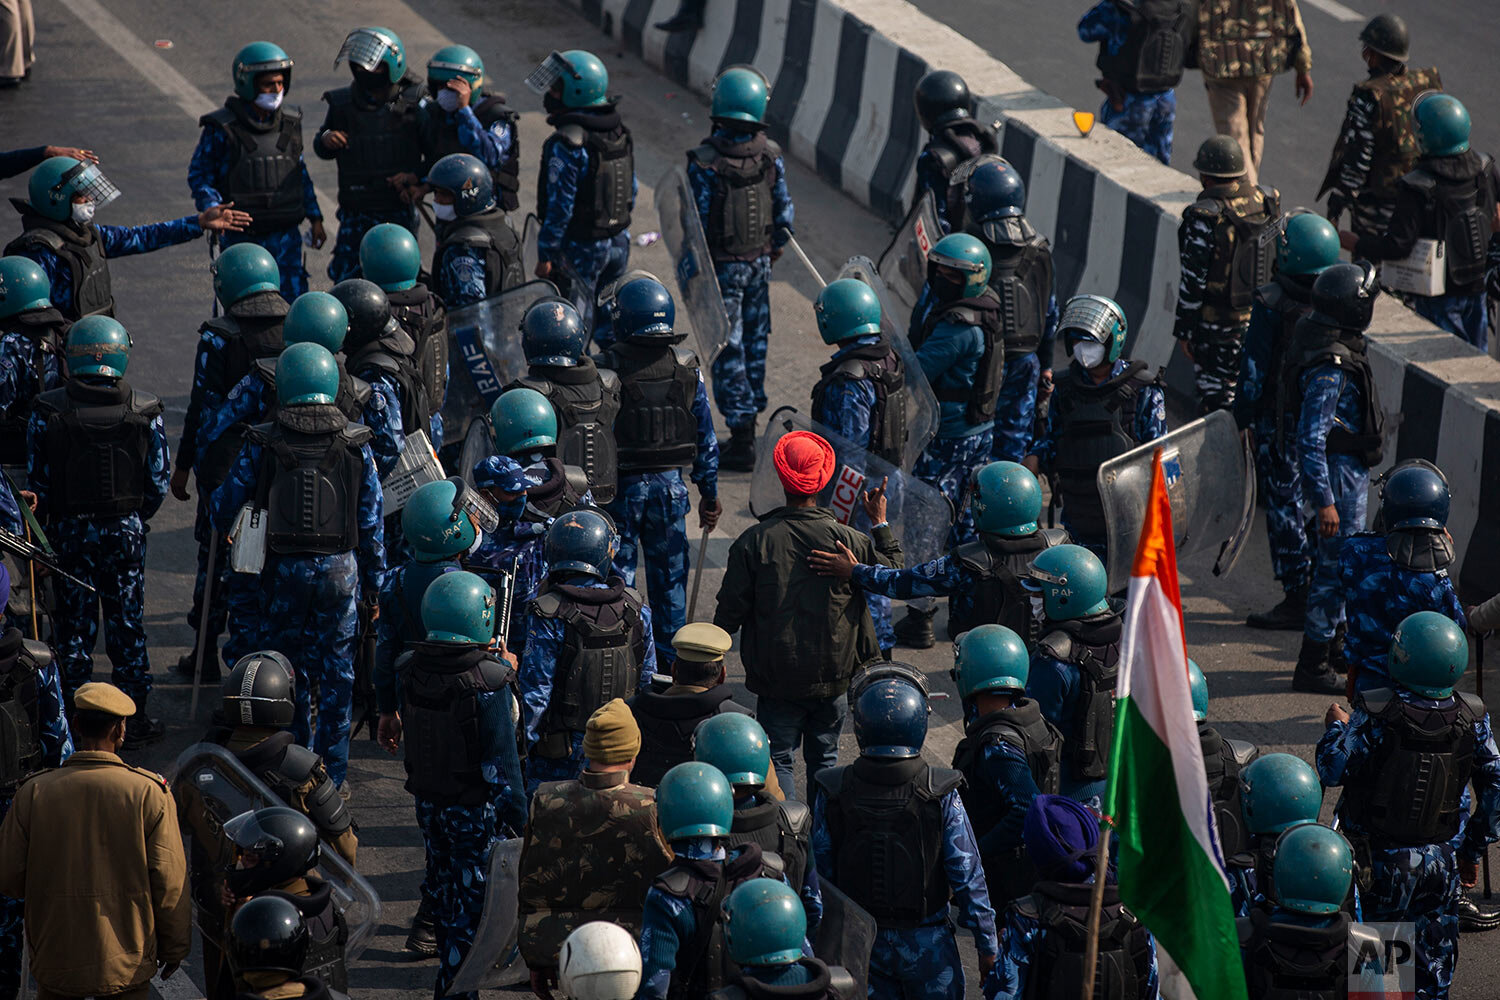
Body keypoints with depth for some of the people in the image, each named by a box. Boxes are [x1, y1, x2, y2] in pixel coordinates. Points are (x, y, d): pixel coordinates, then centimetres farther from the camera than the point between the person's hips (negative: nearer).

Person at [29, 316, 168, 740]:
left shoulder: (48, 412, -12)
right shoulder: (144, 411, -8)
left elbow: (36, 481, -7)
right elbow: (159, 481, -2)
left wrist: (51, 522, 9)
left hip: (69, 530, -1)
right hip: (126, 530, 1)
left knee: (73, 624, 9)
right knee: (127, 623, 12)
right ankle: (134, 717, 18)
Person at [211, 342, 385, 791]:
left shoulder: (262, 445, -7)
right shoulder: (355, 446, -3)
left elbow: (225, 508, -1)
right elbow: (372, 519, 2)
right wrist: (374, 580, 11)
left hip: (282, 569, -1)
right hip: (340, 569, 1)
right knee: (336, 669, 10)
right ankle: (332, 774, 14)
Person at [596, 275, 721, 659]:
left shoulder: (607, 368, -14)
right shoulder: (687, 367, -2)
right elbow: (706, 437, 4)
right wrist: (709, 493, 14)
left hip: (621, 484, -3)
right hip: (670, 483, 3)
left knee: (618, 576, 6)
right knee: (669, 576, 15)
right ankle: (672, 659, 23)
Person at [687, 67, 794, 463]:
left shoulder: (704, 162, -20)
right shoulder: (770, 156, -6)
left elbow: (698, 222, -16)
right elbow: (784, 208, 3)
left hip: (721, 266, -5)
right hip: (759, 261, 5)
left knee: (728, 347, 0)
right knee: (755, 341, 17)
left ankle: (741, 430, -2)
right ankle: (749, 417, 27)